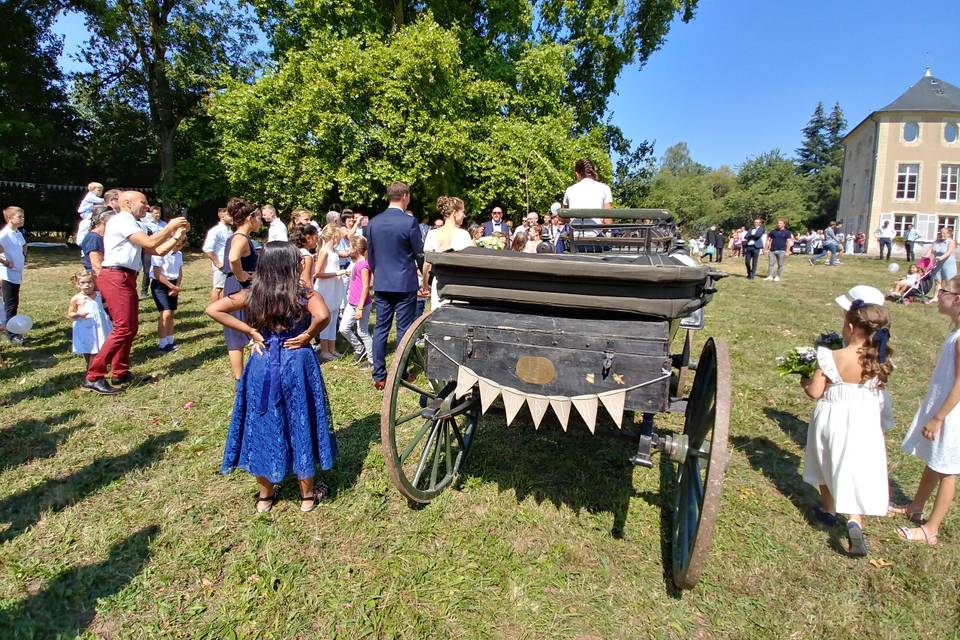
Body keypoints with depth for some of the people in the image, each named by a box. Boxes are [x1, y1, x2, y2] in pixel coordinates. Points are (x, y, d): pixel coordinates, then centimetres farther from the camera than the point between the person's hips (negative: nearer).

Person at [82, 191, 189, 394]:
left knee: (131, 326, 13)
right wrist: (170, 227, -5)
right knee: (123, 328, -14)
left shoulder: (132, 225, 23)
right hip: (116, 277, -10)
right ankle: (93, 377, -12)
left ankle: (120, 373, 21)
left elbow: (158, 251, 19)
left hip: (125, 278, 10)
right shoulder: (121, 220, -6)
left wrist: (177, 235, 11)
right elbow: (150, 243, -16)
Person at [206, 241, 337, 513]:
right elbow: (322, 316, -30)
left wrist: (249, 331, -5)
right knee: (300, 425, 12)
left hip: (262, 367, 3)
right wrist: (308, 335, -12)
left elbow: (213, 310, -8)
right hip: (298, 365, -2)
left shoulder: (252, 294, -2)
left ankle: (265, 495, 30)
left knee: (263, 425, 16)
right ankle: (308, 494, 25)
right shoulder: (304, 293, -11)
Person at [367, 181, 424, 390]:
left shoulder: (374, 222, 3)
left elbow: (370, 255, 10)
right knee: (404, 330, 5)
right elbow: (419, 253, -5)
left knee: (380, 329, 9)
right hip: (405, 284, -4)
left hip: (381, 284, 4)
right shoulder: (410, 222, -13)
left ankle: (379, 377, 12)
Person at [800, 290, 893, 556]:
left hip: (833, 419, -2)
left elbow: (815, 392, -16)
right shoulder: (880, 359, -11)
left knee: (830, 463, 20)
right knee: (858, 470, 13)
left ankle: (828, 510, 37)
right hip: (865, 422, 2)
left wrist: (804, 380, 5)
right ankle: (854, 521, -2)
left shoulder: (832, 358, -22)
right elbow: (877, 385, 7)